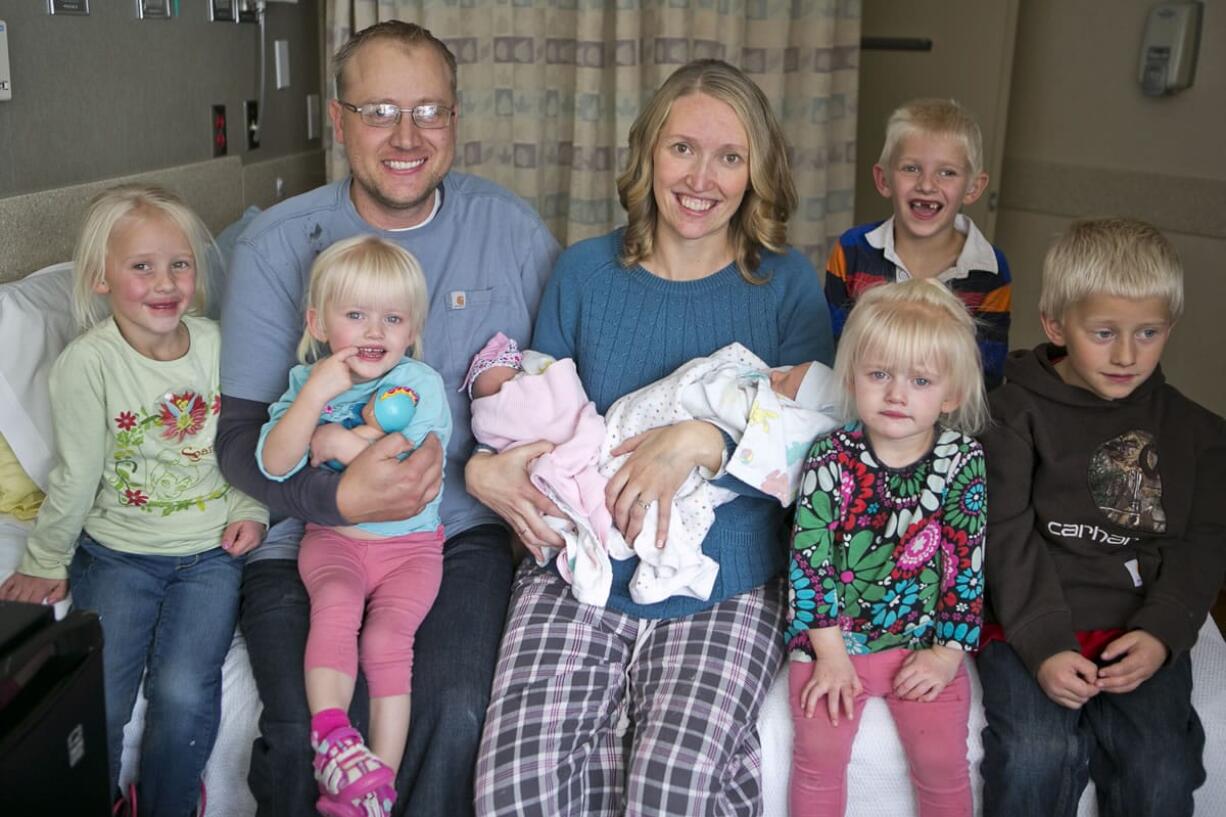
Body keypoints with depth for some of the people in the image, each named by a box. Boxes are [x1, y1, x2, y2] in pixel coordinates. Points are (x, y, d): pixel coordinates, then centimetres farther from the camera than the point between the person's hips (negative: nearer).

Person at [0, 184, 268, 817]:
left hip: (209, 551, 1)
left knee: (183, 692, -17)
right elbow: (78, 476, -4)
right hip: (116, 552, -1)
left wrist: (250, 509, -1)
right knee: (95, 704, -15)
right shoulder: (89, 362, -12)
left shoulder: (217, 344, -3)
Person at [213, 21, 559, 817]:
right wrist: (339, 497, -23)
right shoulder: (276, 244, -1)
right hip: (310, 533, 0)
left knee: (456, 715, -25)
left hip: (461, 529, 1)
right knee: (304, 737, -23)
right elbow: (242, 434, -3)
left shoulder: (512, 230, 2)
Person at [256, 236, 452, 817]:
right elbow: (274, 465, -13)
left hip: (409, 544, -1)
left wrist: (337, 442, -13)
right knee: (337, 601, -30)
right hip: (331, 538, 2)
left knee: (386, 635, -20)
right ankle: (331, 738, -27)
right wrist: (317, 391, -22)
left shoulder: (421, 384, -7)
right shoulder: (307, 382, 1)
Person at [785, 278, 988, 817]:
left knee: (941, 758, -8)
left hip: (923, 643, 1)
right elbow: (809, 555, -9)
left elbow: (969, 562, -4)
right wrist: (829, 650, -12)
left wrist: (948, 652, -8)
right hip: (834, 635, 0)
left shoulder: (964, 460, -6)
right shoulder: (830, 456, -8)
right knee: (819, 750, -12)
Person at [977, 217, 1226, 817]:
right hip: (1032, 627, -2)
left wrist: (1161, 634, -9)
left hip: (1142, 635, 3)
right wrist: (1044, 644, -16)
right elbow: (1007, 536, -6)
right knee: (1038, 757, -24)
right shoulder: (1016, 413, 0)